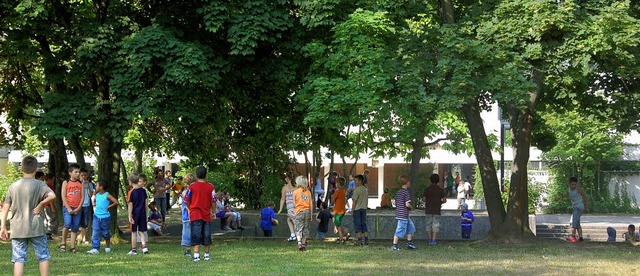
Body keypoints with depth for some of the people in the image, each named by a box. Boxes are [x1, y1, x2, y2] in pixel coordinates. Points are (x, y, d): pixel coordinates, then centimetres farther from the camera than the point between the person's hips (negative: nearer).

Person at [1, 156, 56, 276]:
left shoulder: (13, 186, 5)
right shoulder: (39, 185, -5)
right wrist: (40, 205, -8)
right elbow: (52, 195, -23)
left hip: (17, 229, 2)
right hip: (36, 228, -2)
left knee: (18, 259, 2)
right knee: (43, 256, 10)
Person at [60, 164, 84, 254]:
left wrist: (78, 209, -6)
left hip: (77, 209, 3)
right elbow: (63, 197, -4)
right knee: (67, 224, -22)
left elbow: (82, 197, 6)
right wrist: (68, 208, -12)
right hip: (67, 207, -3)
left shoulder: (80, 184, 9)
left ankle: (73, 247, 8)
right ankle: (63, 243, -4)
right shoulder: (66, 183, 1)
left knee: (75, 228, 3)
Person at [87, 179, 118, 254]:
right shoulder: (97, 195, 6)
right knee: (95, 233, -6)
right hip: (96, 216, 5)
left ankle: (107, 247, 30)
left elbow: (116, 202, -20)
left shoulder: (107, 195, -12)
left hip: (105, 217, -5)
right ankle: (95, 249, -9)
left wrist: (109, 207, -14)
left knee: (106, 233, 11)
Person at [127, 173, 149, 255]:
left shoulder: (131, 192, -12)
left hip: (135, 214, -4)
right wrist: (146, 214, 15)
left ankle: (134, 250, 9)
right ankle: (144, 246, -3)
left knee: (134, 232, 5)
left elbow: (130, 205, -12)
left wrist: (130, 216, -9)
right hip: (142, 213, 4)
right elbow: (146, 203, 6)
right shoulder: (143, 191, 1)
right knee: (141, 231, 11)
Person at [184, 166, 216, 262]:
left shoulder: (192, 186, -6)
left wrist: (190, 210, 16)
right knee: (207, 235, 12)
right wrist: (213, 213, 11)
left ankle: (196, 254, -12)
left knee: (196, 236, -2)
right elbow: (213, 202, -1)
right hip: (207, 215, 2)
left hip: (195, 214, -2)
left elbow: (187, 201, -1)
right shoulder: (210, 187, -4)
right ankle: (207, 254, 20)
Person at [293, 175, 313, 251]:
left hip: (299, 211, -3)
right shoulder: (308, 192, 7)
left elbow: (294, 204, -3)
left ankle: (299, 242, -24)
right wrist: (311, 214, 10)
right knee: (305, 229, 11)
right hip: (307, 211, 3)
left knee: (298, 229, -2)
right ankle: (303, 244, 15)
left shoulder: (295, 192, -2)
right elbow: (311, 204, 6)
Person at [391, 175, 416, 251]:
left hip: (398, 213, 9)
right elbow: (407, 204, -21)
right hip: (403, 215, -9)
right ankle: (394, 245, -2)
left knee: (411, 227, 20)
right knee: (400, 230, -4)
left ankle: (409, 243, 24)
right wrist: (411, 207, -2)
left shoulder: (398, 192, 11)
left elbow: (395, 203, 16)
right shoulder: (406, 192, -15)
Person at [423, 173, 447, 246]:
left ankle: (430, 240, 10)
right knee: (436, 225, 3)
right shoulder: (441, 190, -2)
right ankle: (434, 240, -3)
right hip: (437, 210, -1)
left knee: (429, 225, 10)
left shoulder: (427, 189, -1)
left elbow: (423, 199, -5)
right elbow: (444, 200, -6)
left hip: (428, 210, 1)